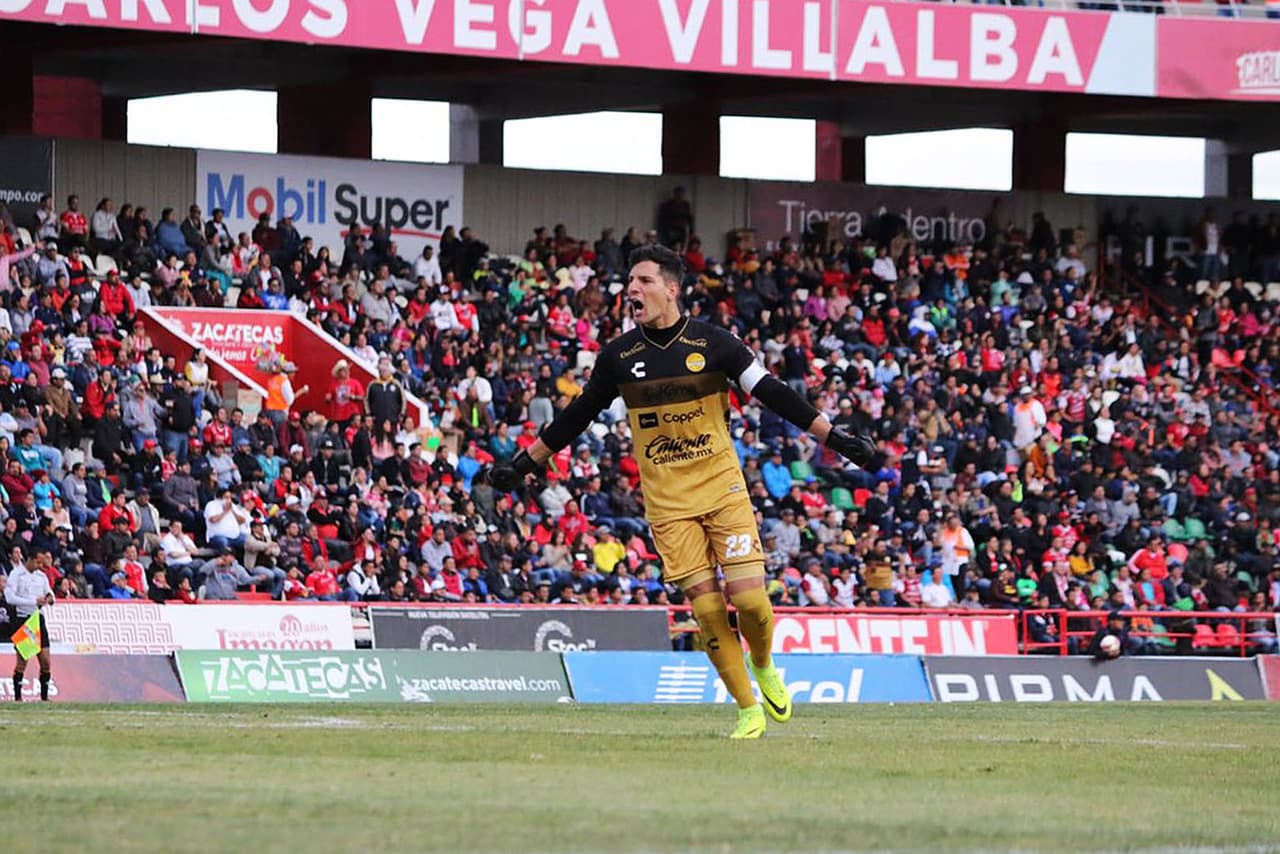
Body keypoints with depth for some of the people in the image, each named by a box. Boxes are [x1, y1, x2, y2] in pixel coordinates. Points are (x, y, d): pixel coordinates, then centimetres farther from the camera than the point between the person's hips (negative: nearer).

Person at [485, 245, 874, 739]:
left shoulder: (713, 343, -4)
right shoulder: (618, 355, 2)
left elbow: (772, 394, 0)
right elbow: (577, 416, 13)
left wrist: (834, 438, -3)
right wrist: (525, 465, 15)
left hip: (723, 489, -1)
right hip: (667, 503, 1)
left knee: (749, 597, -11)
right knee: (706, 607, -7)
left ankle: (764, 667, 21)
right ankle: (748, 711, 5)